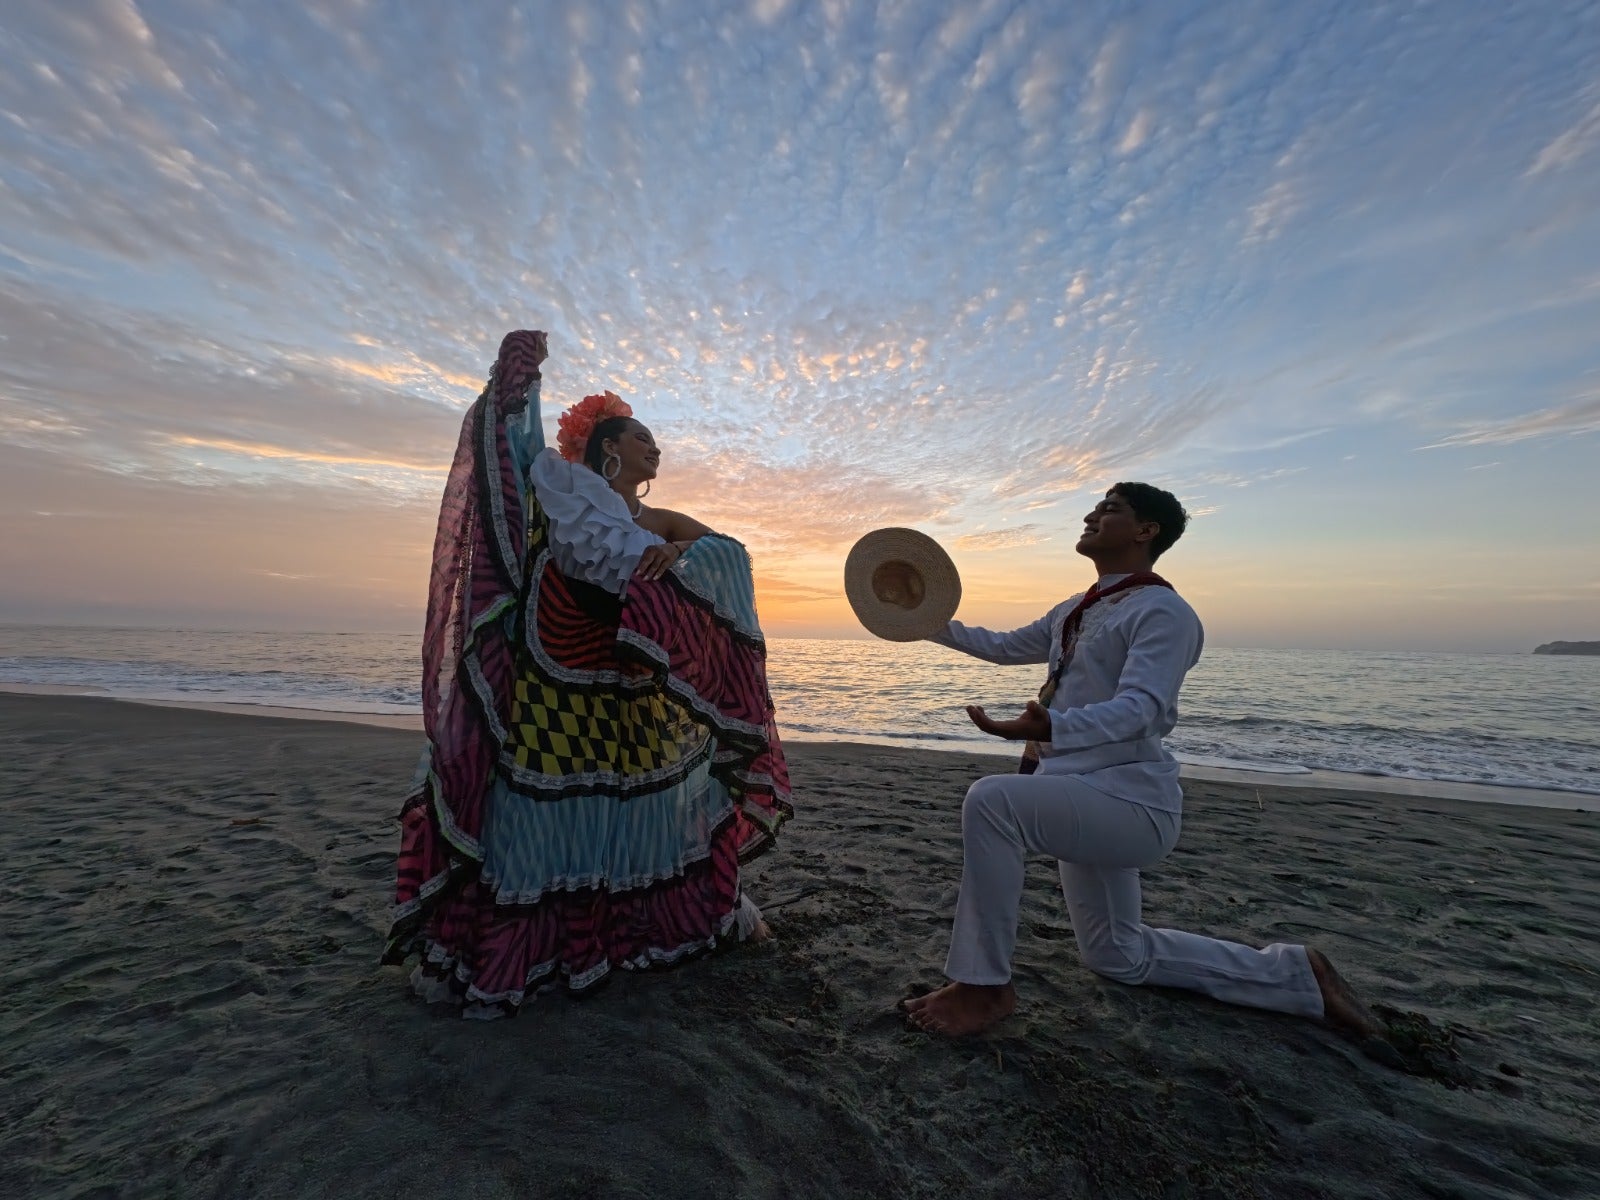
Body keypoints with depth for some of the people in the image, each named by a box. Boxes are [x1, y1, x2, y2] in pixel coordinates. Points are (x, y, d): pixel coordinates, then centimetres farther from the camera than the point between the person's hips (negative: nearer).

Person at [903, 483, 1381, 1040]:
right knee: (1118, 956, 22)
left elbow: (1139, 708, -27)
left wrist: (1050, 727, -44)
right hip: (1088, 799, 10)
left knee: (992, 800, -30)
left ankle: (984, 987, -14)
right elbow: (1004, 646, 24)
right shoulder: (1076, 611, 14)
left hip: (1129, 801, -10)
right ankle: (1294, 973, 36)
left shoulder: (1162, 611, -13)